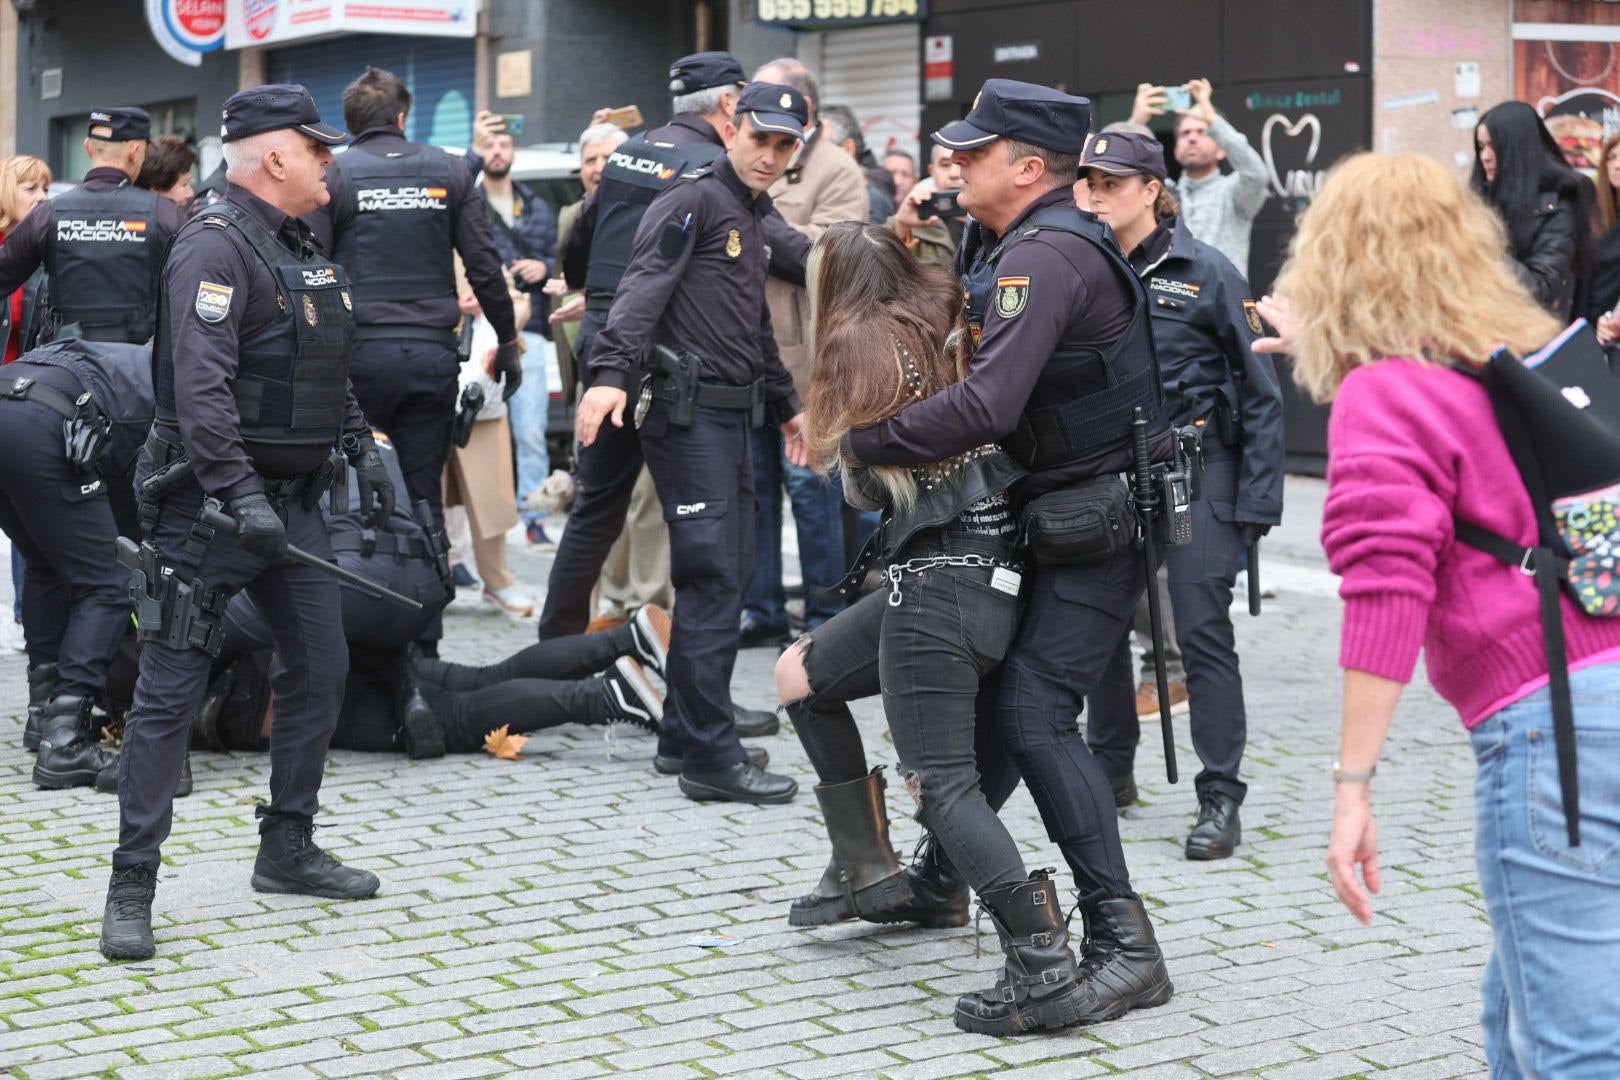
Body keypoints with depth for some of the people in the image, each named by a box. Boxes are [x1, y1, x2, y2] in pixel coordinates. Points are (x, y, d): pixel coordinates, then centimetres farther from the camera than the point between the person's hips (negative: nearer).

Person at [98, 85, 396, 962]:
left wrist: (362, 450, 20)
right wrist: (241, 495, -30)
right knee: (170, 689, -6)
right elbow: (199, 383, -26)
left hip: (291, 496, 9)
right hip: (211, 503, -9)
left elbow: (329, 370, 25)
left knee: (319, 667, 12)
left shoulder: (299, 246, 14)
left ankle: (287, 850, 25)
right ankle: (131, 888, -1)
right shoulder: (216, 246, -16)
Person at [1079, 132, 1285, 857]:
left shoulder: (1205, 272, -6)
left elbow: (1261, 393, -4)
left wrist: (1256, 502, -10)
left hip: (1196, 468, -4)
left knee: (1202, 629, -7)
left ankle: (1220, 798, -2)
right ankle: (1111, 770, 28)